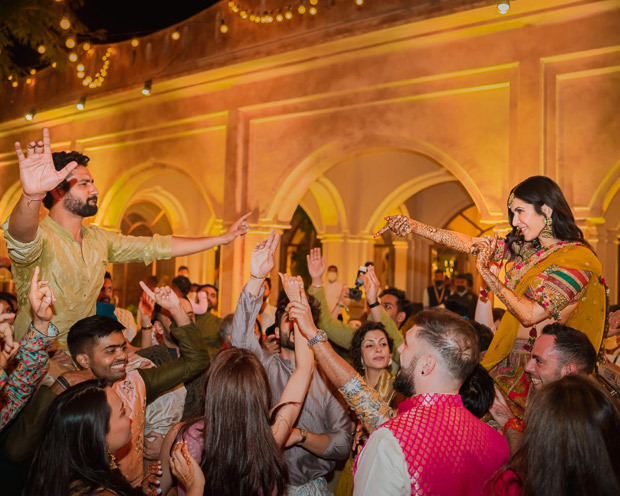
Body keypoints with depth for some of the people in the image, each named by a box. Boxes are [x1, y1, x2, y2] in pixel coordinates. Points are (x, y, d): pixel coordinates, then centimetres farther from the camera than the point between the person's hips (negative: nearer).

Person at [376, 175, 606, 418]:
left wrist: (486, 271, -13)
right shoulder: (525, 248, 8)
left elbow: (531, 314, -19)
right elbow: (469, 243, 7)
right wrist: (415, 226, 1)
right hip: (510, 356, 6)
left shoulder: (578, 258, -13)